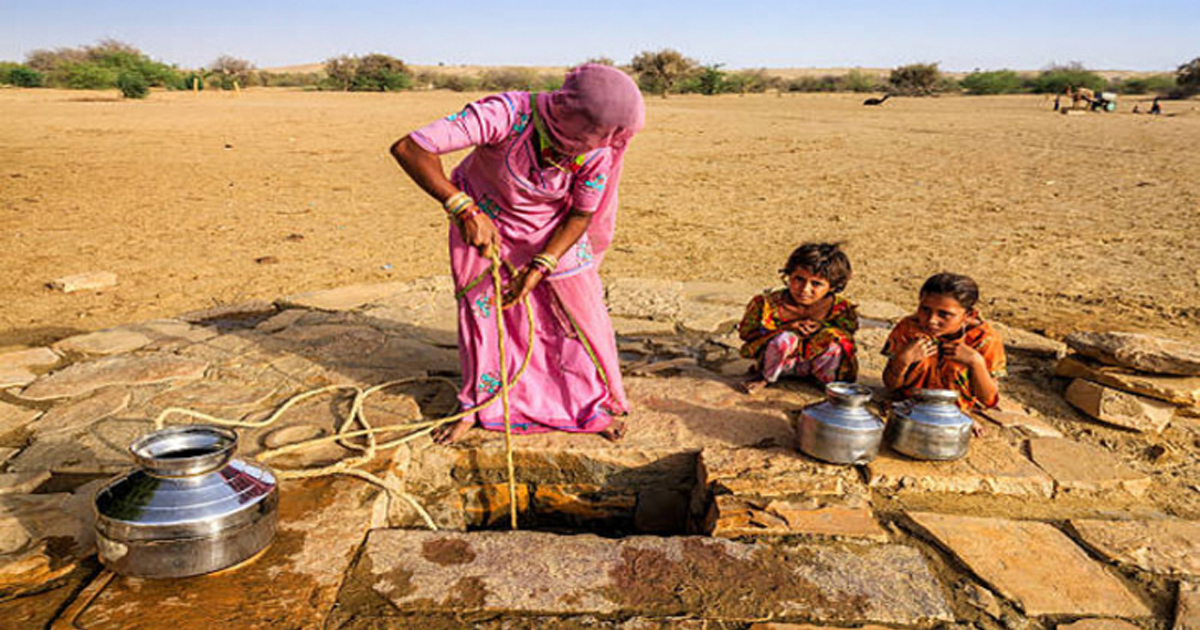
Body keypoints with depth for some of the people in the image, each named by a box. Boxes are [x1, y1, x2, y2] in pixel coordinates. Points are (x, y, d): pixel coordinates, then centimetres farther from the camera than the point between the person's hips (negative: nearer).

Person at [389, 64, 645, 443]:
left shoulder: (597, 153, -28)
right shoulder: (508, 114, -39)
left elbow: (581, 216, -12)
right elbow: (409, 148, -41)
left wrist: (540, 267, -25)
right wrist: (464, 210, -48)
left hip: (551, 230, 2)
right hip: (483, 216, -1)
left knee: (580, 310, 0)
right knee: (479, 307, 6)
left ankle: (595, 404, 22)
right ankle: (477, 406, 28)